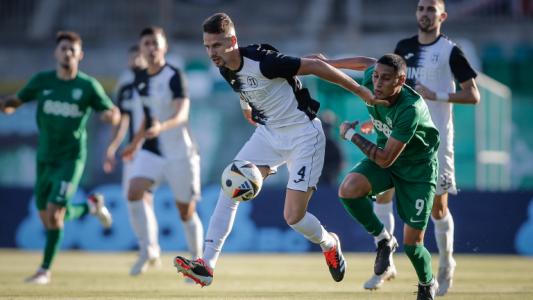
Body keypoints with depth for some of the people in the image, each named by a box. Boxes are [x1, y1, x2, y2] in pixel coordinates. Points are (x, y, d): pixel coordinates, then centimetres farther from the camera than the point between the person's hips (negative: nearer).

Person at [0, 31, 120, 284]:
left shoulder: (88, 86, -5)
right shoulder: (42, 81, 1)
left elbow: (113, 113, 2)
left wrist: (110, 115, -23)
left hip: (71, 158, -4)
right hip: (45, 158, 4)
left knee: (54, 214, -15)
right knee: (47, 218, 10)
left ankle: (45, 270, 1)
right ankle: (91, 206, 37)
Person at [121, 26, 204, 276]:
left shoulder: (174, 77, -14)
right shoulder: (140, 80, 6)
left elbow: (182, 113, -28)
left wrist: (162, 127, -48)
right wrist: (135, 143, 29)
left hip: (180, 152, -5)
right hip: (151, 151, 5)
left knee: (186, 211, 3)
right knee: (135, 193, -21)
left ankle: (196, 260, 22)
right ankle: (149, 251, -12)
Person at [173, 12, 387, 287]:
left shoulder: (262, 61, -28)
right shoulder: (225, 69, -3)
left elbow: (314, 66, -21)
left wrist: (361, 91, -17)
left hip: (303, 135, -7)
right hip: (268, 133, 7)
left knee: (293, 216, -10)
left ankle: (329, 244, 25)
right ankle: (207, 265, -11)